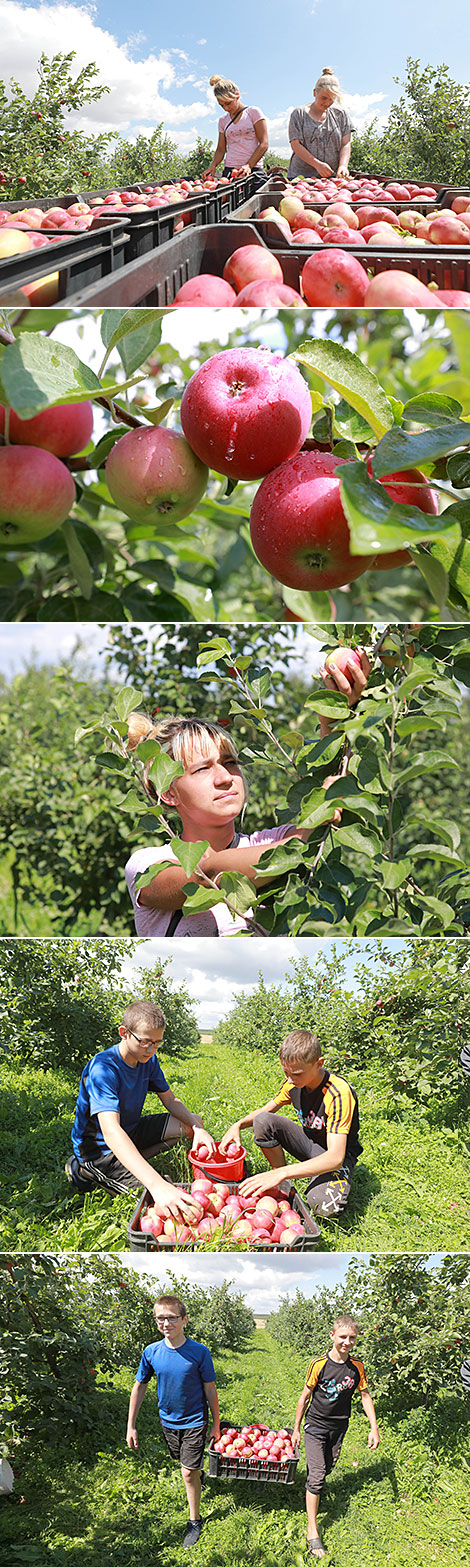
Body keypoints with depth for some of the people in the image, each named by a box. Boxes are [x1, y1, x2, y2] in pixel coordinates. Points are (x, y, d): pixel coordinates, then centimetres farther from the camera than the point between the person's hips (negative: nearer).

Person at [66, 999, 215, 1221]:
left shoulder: (148, 1060, -6)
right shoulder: (102, 1069, -32)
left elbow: (170, 1100, 7)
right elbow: (110, 1131, -45)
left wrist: (197, 1128, -17)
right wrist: (157, 1185, -57)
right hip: (98, 1147, -8)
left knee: (193, 1122, 3)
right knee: (163, 1200, -23)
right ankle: (89, 1171, -5)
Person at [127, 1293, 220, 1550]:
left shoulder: (199, 1352, -20)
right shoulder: (151, 1352, -13)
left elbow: (210, 1389, -9)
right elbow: (139, 1387, -1)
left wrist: (216, 1423, -2)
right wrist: (131, 1426, -1)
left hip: (195, 1421, -4)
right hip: (168, 1420, 4)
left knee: (188, 1472, -5)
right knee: (187, 1465, 23)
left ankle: (195, 1520, 15)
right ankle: (198, 1475, 56)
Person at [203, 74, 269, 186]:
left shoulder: (253, 113, 4)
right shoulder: (223, 120, 17)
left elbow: (264, 144, -3)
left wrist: (249, 166, -17)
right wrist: (213, 165, -3)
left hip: (253, 171, -3)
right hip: (229, 171, 3)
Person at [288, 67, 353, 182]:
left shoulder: (341, 114, 13)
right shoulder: (299, 114, 6)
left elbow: (346, 144, 9)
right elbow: (295, 145, -2)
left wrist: (343, 165, -13)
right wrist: (317, 164, -15)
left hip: (332, 177, 1)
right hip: (301, 175, -1)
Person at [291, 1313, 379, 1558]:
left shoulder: (356, 1366, -7)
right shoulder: (319, 1365, -17)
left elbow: (365, 1395, 5)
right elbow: (305, 1396, -6)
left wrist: (374, 1428, 0)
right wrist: (296, 1428, 0)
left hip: (339, 1428, 4)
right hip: (316, 1427, -4)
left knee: (325, 1469, 15)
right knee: (316, 1476, -9)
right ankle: (312, 1531, -5)